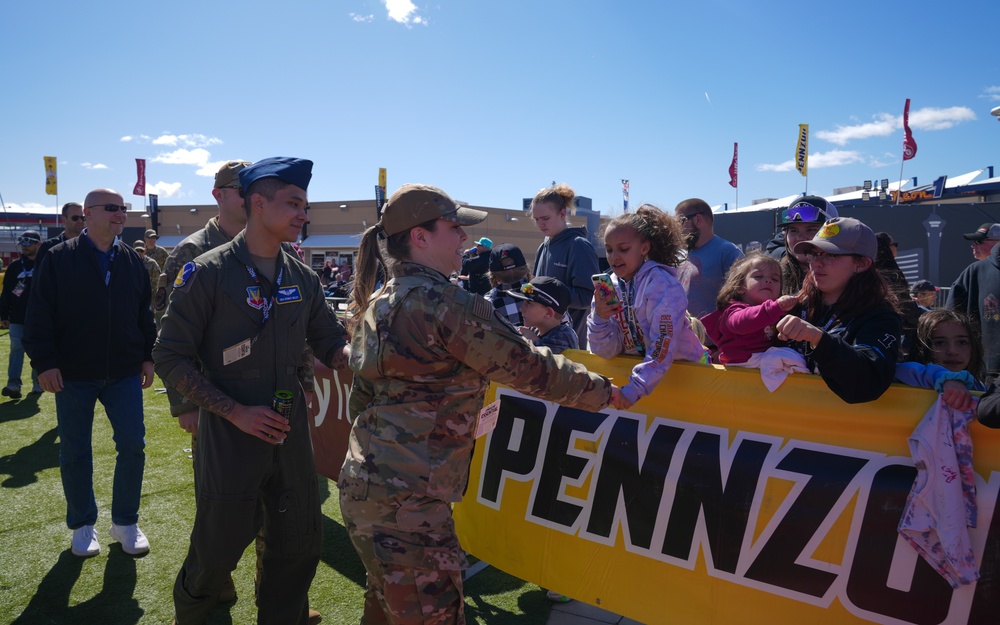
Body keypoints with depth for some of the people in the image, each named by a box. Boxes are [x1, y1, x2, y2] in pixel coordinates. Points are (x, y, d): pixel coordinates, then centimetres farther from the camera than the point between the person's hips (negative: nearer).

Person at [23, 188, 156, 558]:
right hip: (73, 375, -2)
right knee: (75, 453, 8)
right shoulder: (59, 259, -4)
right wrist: (44, 362, -10)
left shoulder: (133, 261, 6)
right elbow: (40, 315, -5)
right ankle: (83, 525, 25)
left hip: (124, 374, 3)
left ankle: (125, 522, 19)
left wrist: (147, 357, 8)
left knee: (133, 445, 2)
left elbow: (145, 312, 12)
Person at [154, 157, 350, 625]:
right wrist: (236, 412, -17)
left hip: (291, 436, 5)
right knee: (217, 551, 9)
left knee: (299, 546, 14)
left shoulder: (302, 279, 5)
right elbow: (171, 359, -10)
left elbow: (333, 345, 8)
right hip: (229, 436, -5)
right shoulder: (208, 272, -11)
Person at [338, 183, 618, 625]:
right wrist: (601, 389, 4)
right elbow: (528, 366, -10)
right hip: (406, 501, -9)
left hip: (362, 484, 10)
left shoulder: (375, 303, 11)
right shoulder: (447, 304, -16)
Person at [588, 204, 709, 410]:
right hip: (642, 368, 5)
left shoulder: (662, 284, -17)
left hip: (684, 367, -5)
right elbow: (607, 351, -5)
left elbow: (663, 347, -24)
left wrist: (634, 388, -27)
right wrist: (599, 319, -20)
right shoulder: (610, 288, -1)